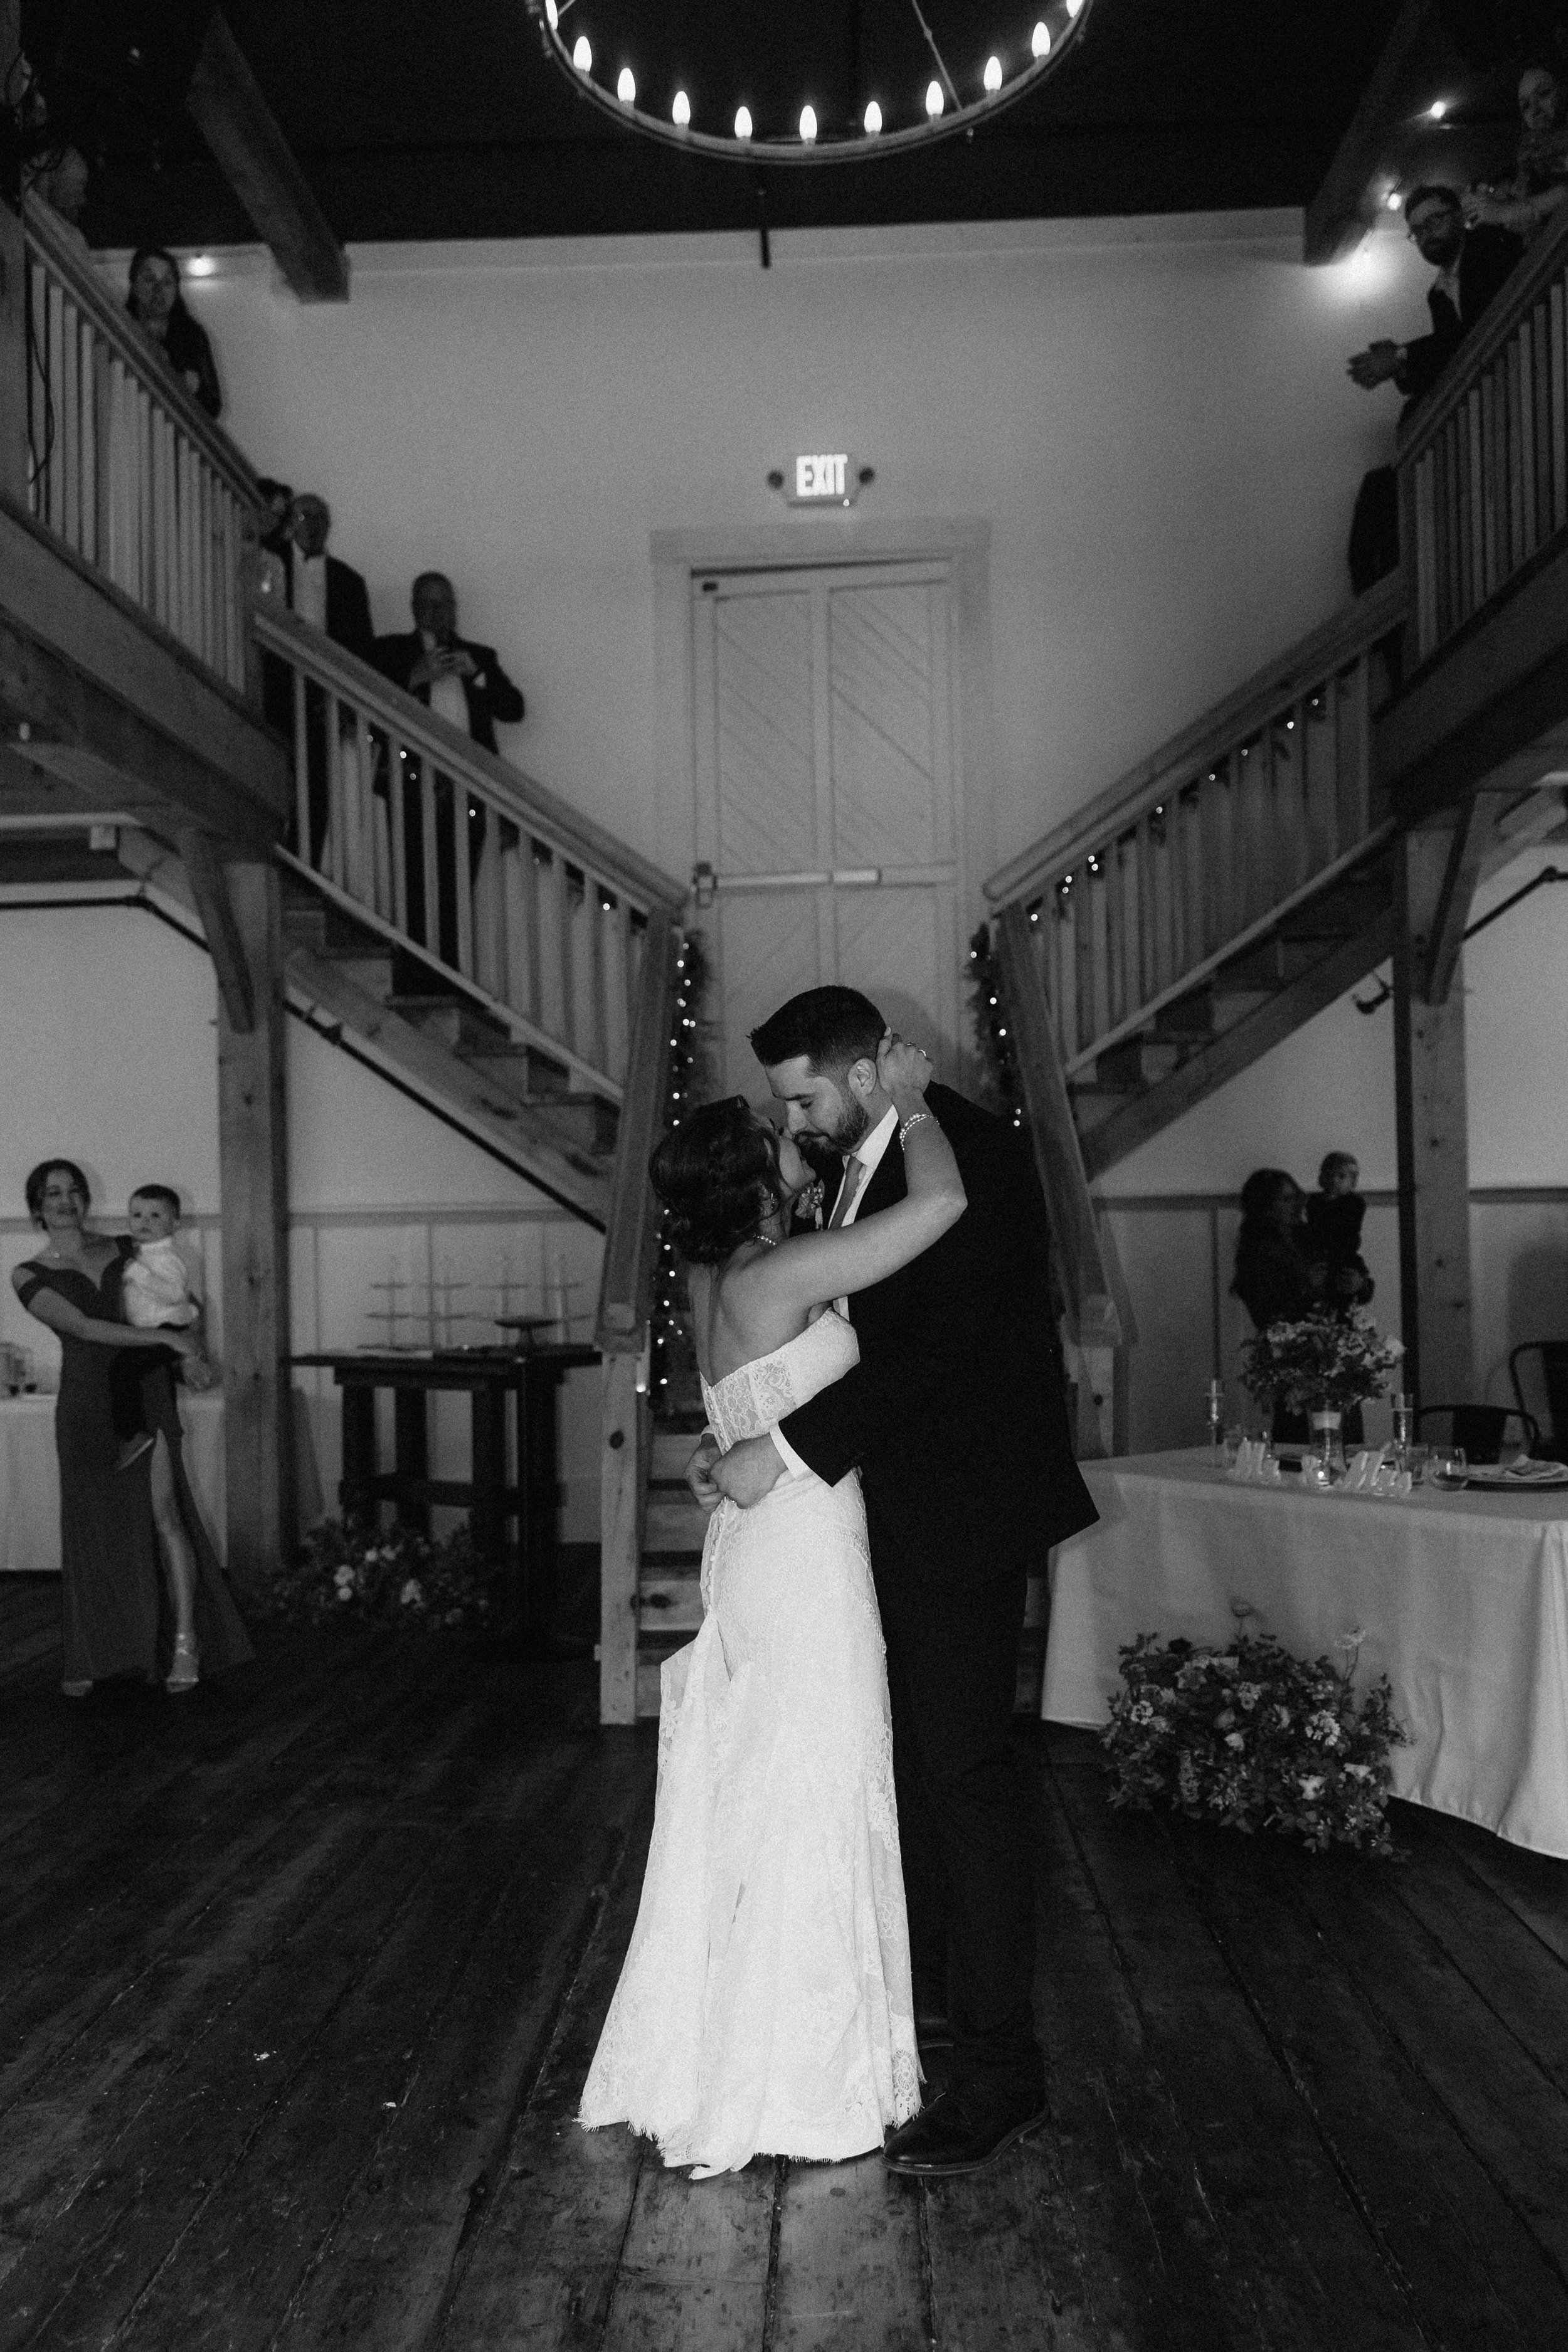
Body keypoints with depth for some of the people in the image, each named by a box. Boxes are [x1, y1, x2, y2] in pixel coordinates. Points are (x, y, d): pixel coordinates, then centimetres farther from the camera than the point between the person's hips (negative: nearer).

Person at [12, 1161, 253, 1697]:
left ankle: (185, 1641, -3)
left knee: (164, 1512, -8)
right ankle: (91, 1656, 18)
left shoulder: (124, 1251, 10)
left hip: (146, 1391, 1)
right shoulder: (29, 1276, 2)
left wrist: (189, 1350, 1)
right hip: (86, 1403, -1)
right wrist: (168, 1339, -19)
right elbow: (84, 1328, -12)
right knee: (93, 1526, 4)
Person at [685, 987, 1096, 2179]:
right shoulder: (864, 1164, 10)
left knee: (964, 1774, -3)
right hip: (899, 1512, 8)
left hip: (966, 1513, -8)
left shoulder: (974, 1152, -17)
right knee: (911, 1758, 17)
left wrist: (787, 1450, -25)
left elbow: (934, 1342, -25)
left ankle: (1002, 2072, 10)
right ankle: (933, 1983, 36)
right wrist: (737, 1442, 3)